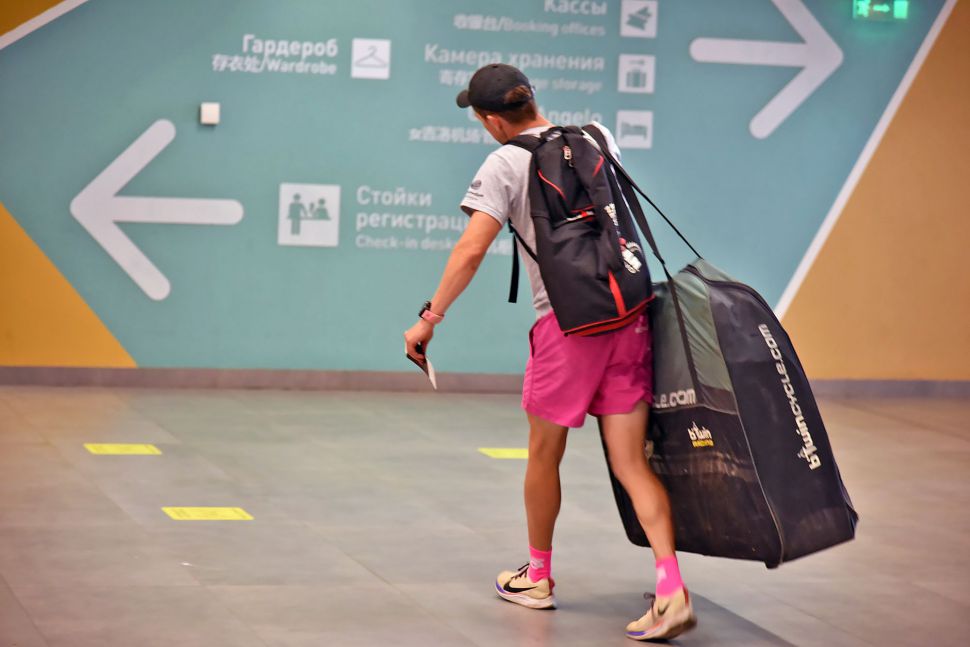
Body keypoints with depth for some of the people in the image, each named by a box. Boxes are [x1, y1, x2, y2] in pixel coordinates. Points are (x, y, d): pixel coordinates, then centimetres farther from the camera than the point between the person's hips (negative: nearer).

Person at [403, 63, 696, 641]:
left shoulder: (505, 164, -5)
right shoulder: (596, 135, 13)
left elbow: (472, 250, -13)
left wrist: (431, 317, -7)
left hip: (566, 321, -5)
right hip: (629, 315, 5)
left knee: (545, 453, 15)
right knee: (631, 462, 3)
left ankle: (537, 576, 31)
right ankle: (672, 588, -11)